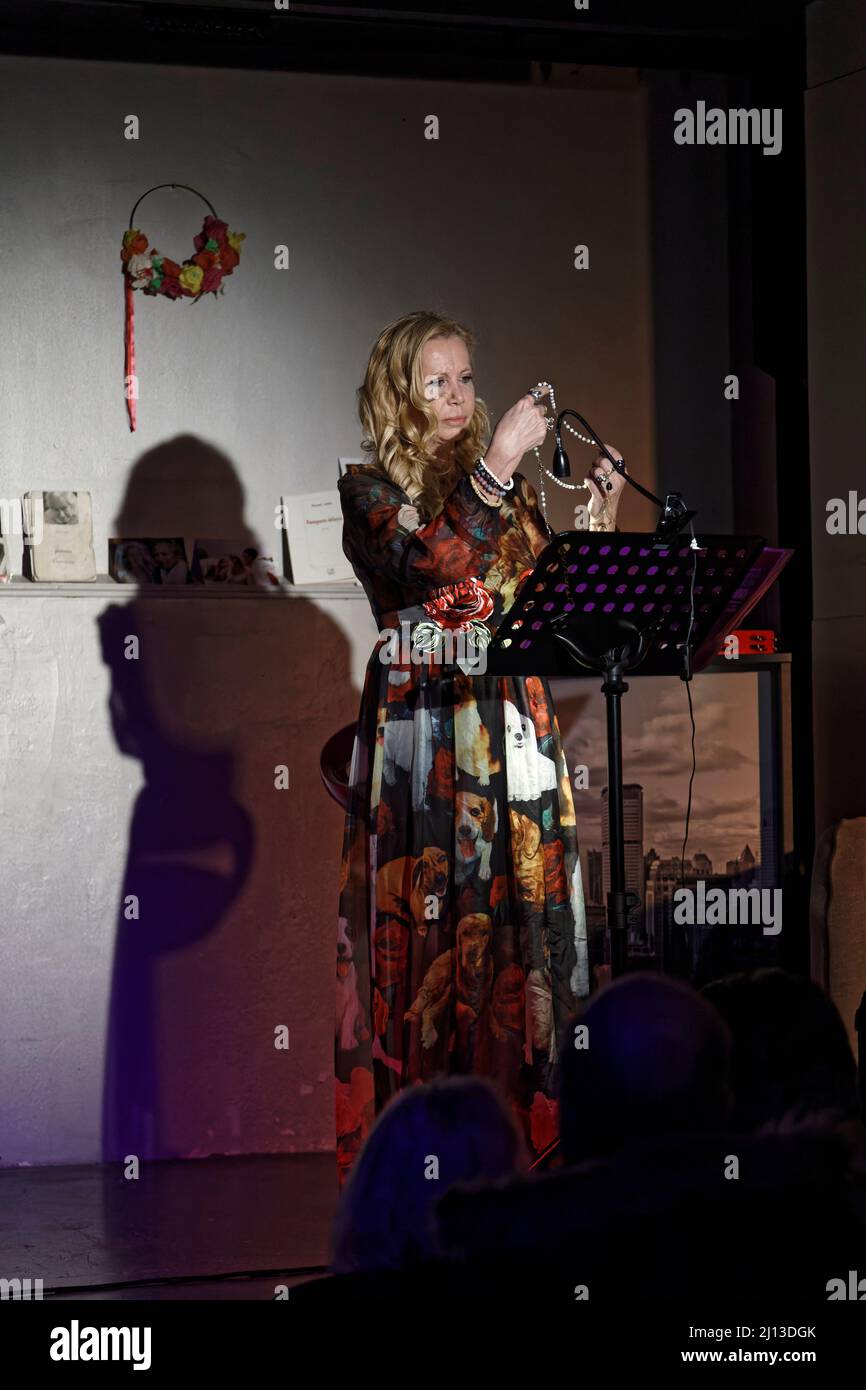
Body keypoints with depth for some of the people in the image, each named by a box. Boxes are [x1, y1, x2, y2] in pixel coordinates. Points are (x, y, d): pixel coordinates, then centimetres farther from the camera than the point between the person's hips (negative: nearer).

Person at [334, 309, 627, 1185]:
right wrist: (495, 470, -20)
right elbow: (436, 565, -18)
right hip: (420, 723, -5)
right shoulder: (370, 487, 1)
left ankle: (517, 1131, 5)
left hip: (513, 725, 5)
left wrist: (598, 521, 0)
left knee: (517, 910, 1)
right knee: (430, 913, -7)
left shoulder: (506, 484, 16)